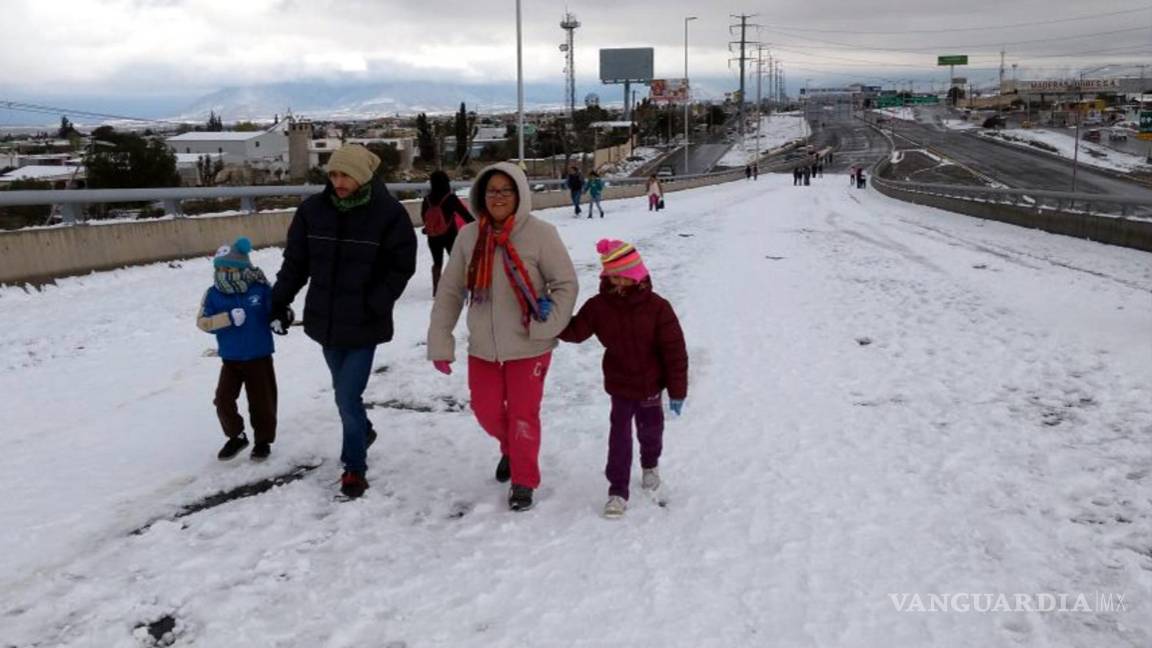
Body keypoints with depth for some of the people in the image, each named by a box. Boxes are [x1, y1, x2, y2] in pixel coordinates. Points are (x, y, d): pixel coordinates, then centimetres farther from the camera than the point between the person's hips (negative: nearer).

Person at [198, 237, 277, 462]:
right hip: (230, 359, 2)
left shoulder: (261, 289, -10)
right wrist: (229, 318, -25)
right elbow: (203, 322, -11)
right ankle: (236, 436, 24)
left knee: (261, 401, 6)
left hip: (259, 357, -2)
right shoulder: (213, 294, -7)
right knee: (223, 400, 1)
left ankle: (263, 440, 25)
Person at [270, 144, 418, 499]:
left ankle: (355, 467, 11)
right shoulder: (312, 210, -2)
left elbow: (401, 267, -8)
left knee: (348, 398, -7)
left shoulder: (388, 213, -12)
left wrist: (373, 306, -14)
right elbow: (295, 262, 7)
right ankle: (363, 431, 49)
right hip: (326, 321, 4)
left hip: (364, 324, -4)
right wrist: (279, 302, 3)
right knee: (345, 393, 20)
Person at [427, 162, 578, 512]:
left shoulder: (540, 233, -13)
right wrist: (440, 342, 1)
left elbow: (566, 283, -6)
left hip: (528, 347, -3)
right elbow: (449, 292, 2)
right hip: (483, 347, 4)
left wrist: (550, 323, -19)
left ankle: (524, 480, 28)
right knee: (487, 411, 16)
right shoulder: (469, 236, -3)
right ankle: (511, 450, 48)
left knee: (523, 416, 4)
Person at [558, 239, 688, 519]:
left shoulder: (656, 307, -17)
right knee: (619, 435, -3)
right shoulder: (599, 306, -10)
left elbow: (675, 350, -13)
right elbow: (575, 331, -8)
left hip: (650, 384, 0)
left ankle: (650, 464, 50)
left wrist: (677, 390, -12)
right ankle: (617, 491, 6)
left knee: (650, 429, 19)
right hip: (619, 384, 0)